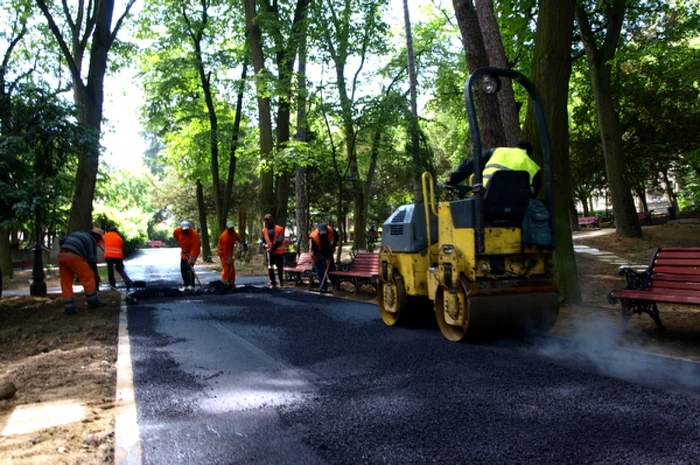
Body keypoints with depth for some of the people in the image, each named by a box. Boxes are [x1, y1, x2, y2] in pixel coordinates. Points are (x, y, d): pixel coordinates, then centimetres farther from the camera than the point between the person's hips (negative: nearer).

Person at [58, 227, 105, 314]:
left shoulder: (77, 234, 27)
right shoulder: (92, 241, 6)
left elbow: (62, 242, 21)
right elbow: (92, 260, 4)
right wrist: (96, 275, 10)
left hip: (61, 255, 7)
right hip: (74, 257, -7)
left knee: (66, 283, 10)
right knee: (88, 277, 6)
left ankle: (69, 307, 9)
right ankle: (93, 302, 13)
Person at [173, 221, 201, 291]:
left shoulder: (194, 234, -28)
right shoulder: (177, 231, -12)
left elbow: (195, 248, -30)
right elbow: (175, 235, 13)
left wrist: (191, 258, -36)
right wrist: (180, 244, 6)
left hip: (192, 253, -6)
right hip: (184, 252, 6)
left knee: (190, 268, -18)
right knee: (183, 269, 6)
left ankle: (191, 285, -16)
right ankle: (185, 285, 15)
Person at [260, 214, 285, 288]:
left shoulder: (279, 229, -9)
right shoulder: (264, 230, 5)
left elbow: (279, 241, -16)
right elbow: (262, 240, 6)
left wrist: (272, 248, -21)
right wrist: (264, 245, -16)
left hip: (279, 252, -4)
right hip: (269, 253, 4)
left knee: (280, 267, 1)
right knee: (270, 268, 5)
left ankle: (281, 281, 22)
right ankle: (273, 282, 15)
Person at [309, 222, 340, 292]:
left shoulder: (331, 230, -27)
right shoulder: (313, 237, -37)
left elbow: (336, 236, -1)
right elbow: (315, 252, -33)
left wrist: (333, 246, -8)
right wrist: (324, 260, -41)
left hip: (328, 252, 3)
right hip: (317, 255, -3)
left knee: (332, 268, 7)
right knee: (320, 272, -8)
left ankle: (336, 286, 19)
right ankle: (323, 287, 0)